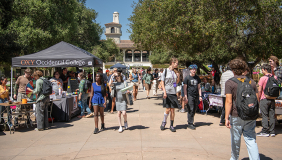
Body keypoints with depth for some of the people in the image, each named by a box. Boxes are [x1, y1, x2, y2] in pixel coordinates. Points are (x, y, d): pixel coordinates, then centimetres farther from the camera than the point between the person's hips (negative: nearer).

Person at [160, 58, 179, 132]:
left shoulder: (174, 72, 13)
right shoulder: (166, 71, -2)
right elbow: (162, 82, -5)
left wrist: (178, 77, 4)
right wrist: (164, 92, -13)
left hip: (173, 93, 5)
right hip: (167, 93, -4)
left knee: (172, 110, 4)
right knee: (167, 109, -4)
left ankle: (171, 125, 15)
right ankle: (164, 122, 21)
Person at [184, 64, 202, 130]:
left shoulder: (197, 78, 13)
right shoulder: (187, 78, -2)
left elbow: (199, 87, 17)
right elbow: (185, 88, -3)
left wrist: (200, 96, 10)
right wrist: (185, 97, -9)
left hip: (196, 96, 5)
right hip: (190, 96, -5)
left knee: (194, 110, 8)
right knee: (191, 110, -7)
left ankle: (190, 121, 23)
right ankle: (190, 123, 0)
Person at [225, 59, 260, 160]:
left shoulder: (229, 83, -8)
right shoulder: (251, 81, 5)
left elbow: (229, 102, -14)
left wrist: (226, 118, -11)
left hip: (236, 117, -3)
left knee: (235, 139, 13)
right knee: (251, 140, 8)